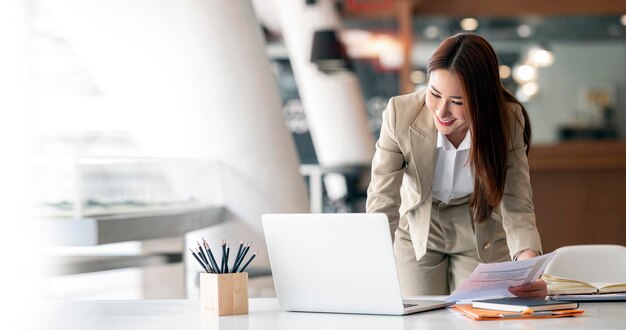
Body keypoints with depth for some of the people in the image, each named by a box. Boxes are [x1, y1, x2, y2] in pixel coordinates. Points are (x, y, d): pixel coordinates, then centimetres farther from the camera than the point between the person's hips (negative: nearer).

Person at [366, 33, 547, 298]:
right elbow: (382, 205, -28)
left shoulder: (508, 121, -26)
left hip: (483, 241, 1)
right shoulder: (400, 114, -29)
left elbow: (517, 208, -27)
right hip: (416, 238, 0)